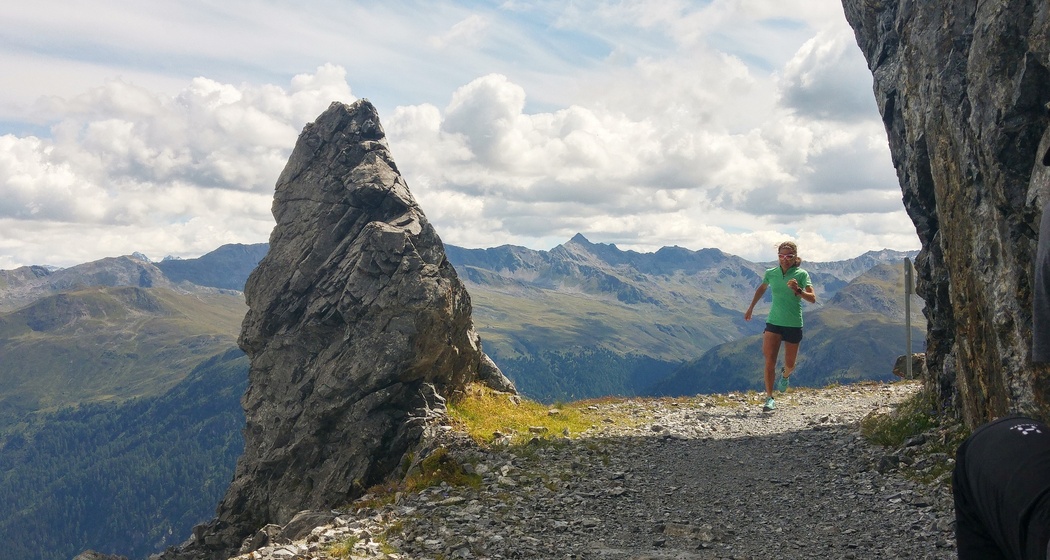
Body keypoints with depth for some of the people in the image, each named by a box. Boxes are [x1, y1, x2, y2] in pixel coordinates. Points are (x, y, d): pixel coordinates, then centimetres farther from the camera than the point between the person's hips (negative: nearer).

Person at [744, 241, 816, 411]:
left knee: (789, 363, 10)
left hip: (794, 325, -1)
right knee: (770, 360, -11)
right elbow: (761, 289, 22)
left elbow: (813, 298, -16)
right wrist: (751, 308, 28)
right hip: (773, 322, 1)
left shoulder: (801, 274, -7)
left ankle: (785, 376, 47)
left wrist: (798, 290, -33)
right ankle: (769, 398, -5)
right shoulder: (771, 273, 1)